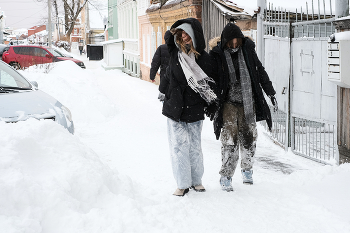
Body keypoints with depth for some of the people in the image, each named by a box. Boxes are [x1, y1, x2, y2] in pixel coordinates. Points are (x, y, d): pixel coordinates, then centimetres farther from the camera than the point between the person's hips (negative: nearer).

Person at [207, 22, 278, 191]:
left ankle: (247, 169, 31)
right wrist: (210, 105, -3)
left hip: (248, 103, 3)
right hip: (228, 103, -3)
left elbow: (260, 73, 12)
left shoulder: (248, 50, 2)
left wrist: (271, 93, 12)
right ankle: (226, 176, 3)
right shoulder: (217, 55, -7)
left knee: (248, 137, 9)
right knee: (229, 140, -8)